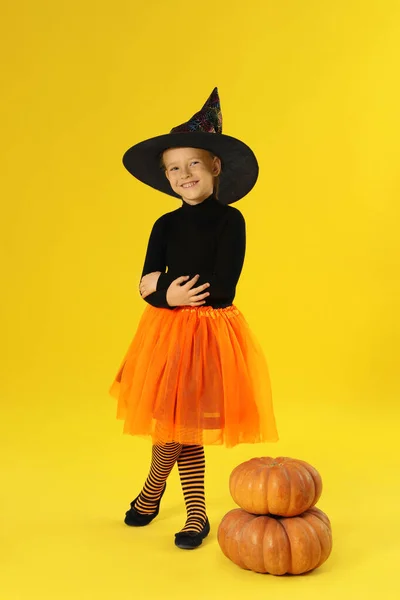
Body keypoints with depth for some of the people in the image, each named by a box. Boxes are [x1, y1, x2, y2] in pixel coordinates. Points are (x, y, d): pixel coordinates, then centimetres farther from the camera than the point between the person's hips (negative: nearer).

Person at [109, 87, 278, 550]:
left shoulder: (230, 220, -6)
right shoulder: (166, 225, 6)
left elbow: (221, 289, -16)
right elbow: (148, 288, 2)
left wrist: (166, 288, -12)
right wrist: (173, 293, -16)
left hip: (210, 331, -4)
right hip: (167, 332, 4)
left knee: (177, 422, -2)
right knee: (179, 425, 11)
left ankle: (152, 490, 25)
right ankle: (196, 515, 29)